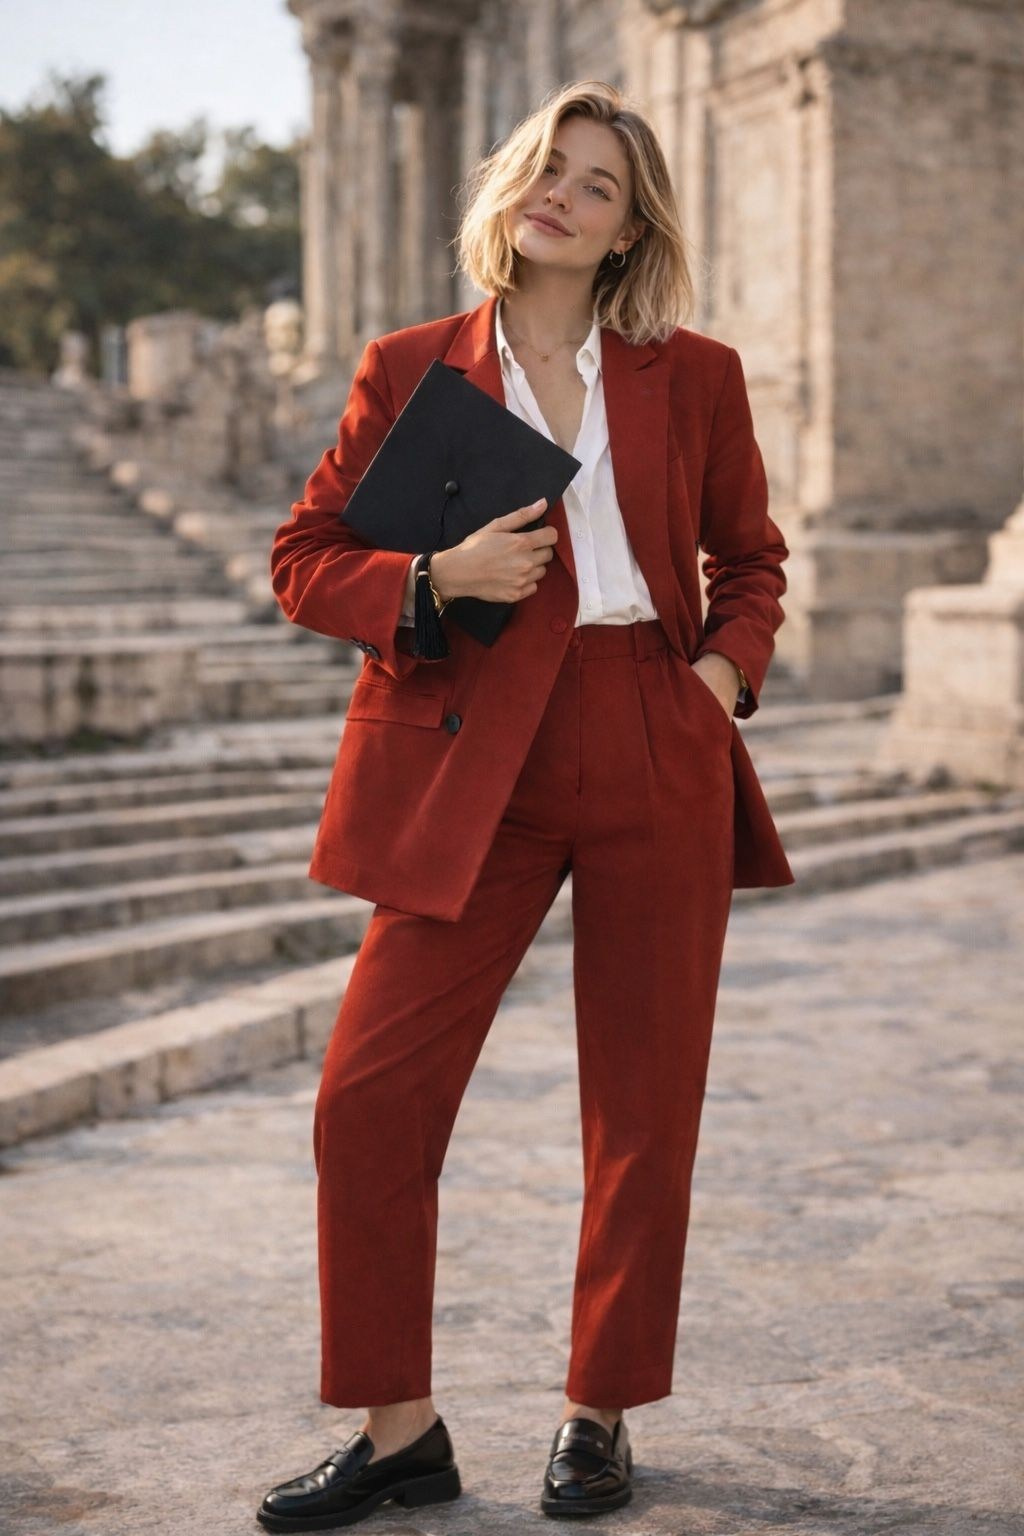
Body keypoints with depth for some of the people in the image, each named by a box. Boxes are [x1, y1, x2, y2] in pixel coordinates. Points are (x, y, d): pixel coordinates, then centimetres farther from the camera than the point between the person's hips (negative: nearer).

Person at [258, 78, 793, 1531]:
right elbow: (304, 557, 7)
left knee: (645, 1112, 6)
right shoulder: (409, 370, 6)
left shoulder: (695, 378, 8)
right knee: (368, 1097, -5)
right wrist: (435, 579, -11)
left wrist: (727, 666, -1)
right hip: (472, 770, 0)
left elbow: (752, 558, 18)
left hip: (658, 770, 0)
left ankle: (599, 1419, 24)